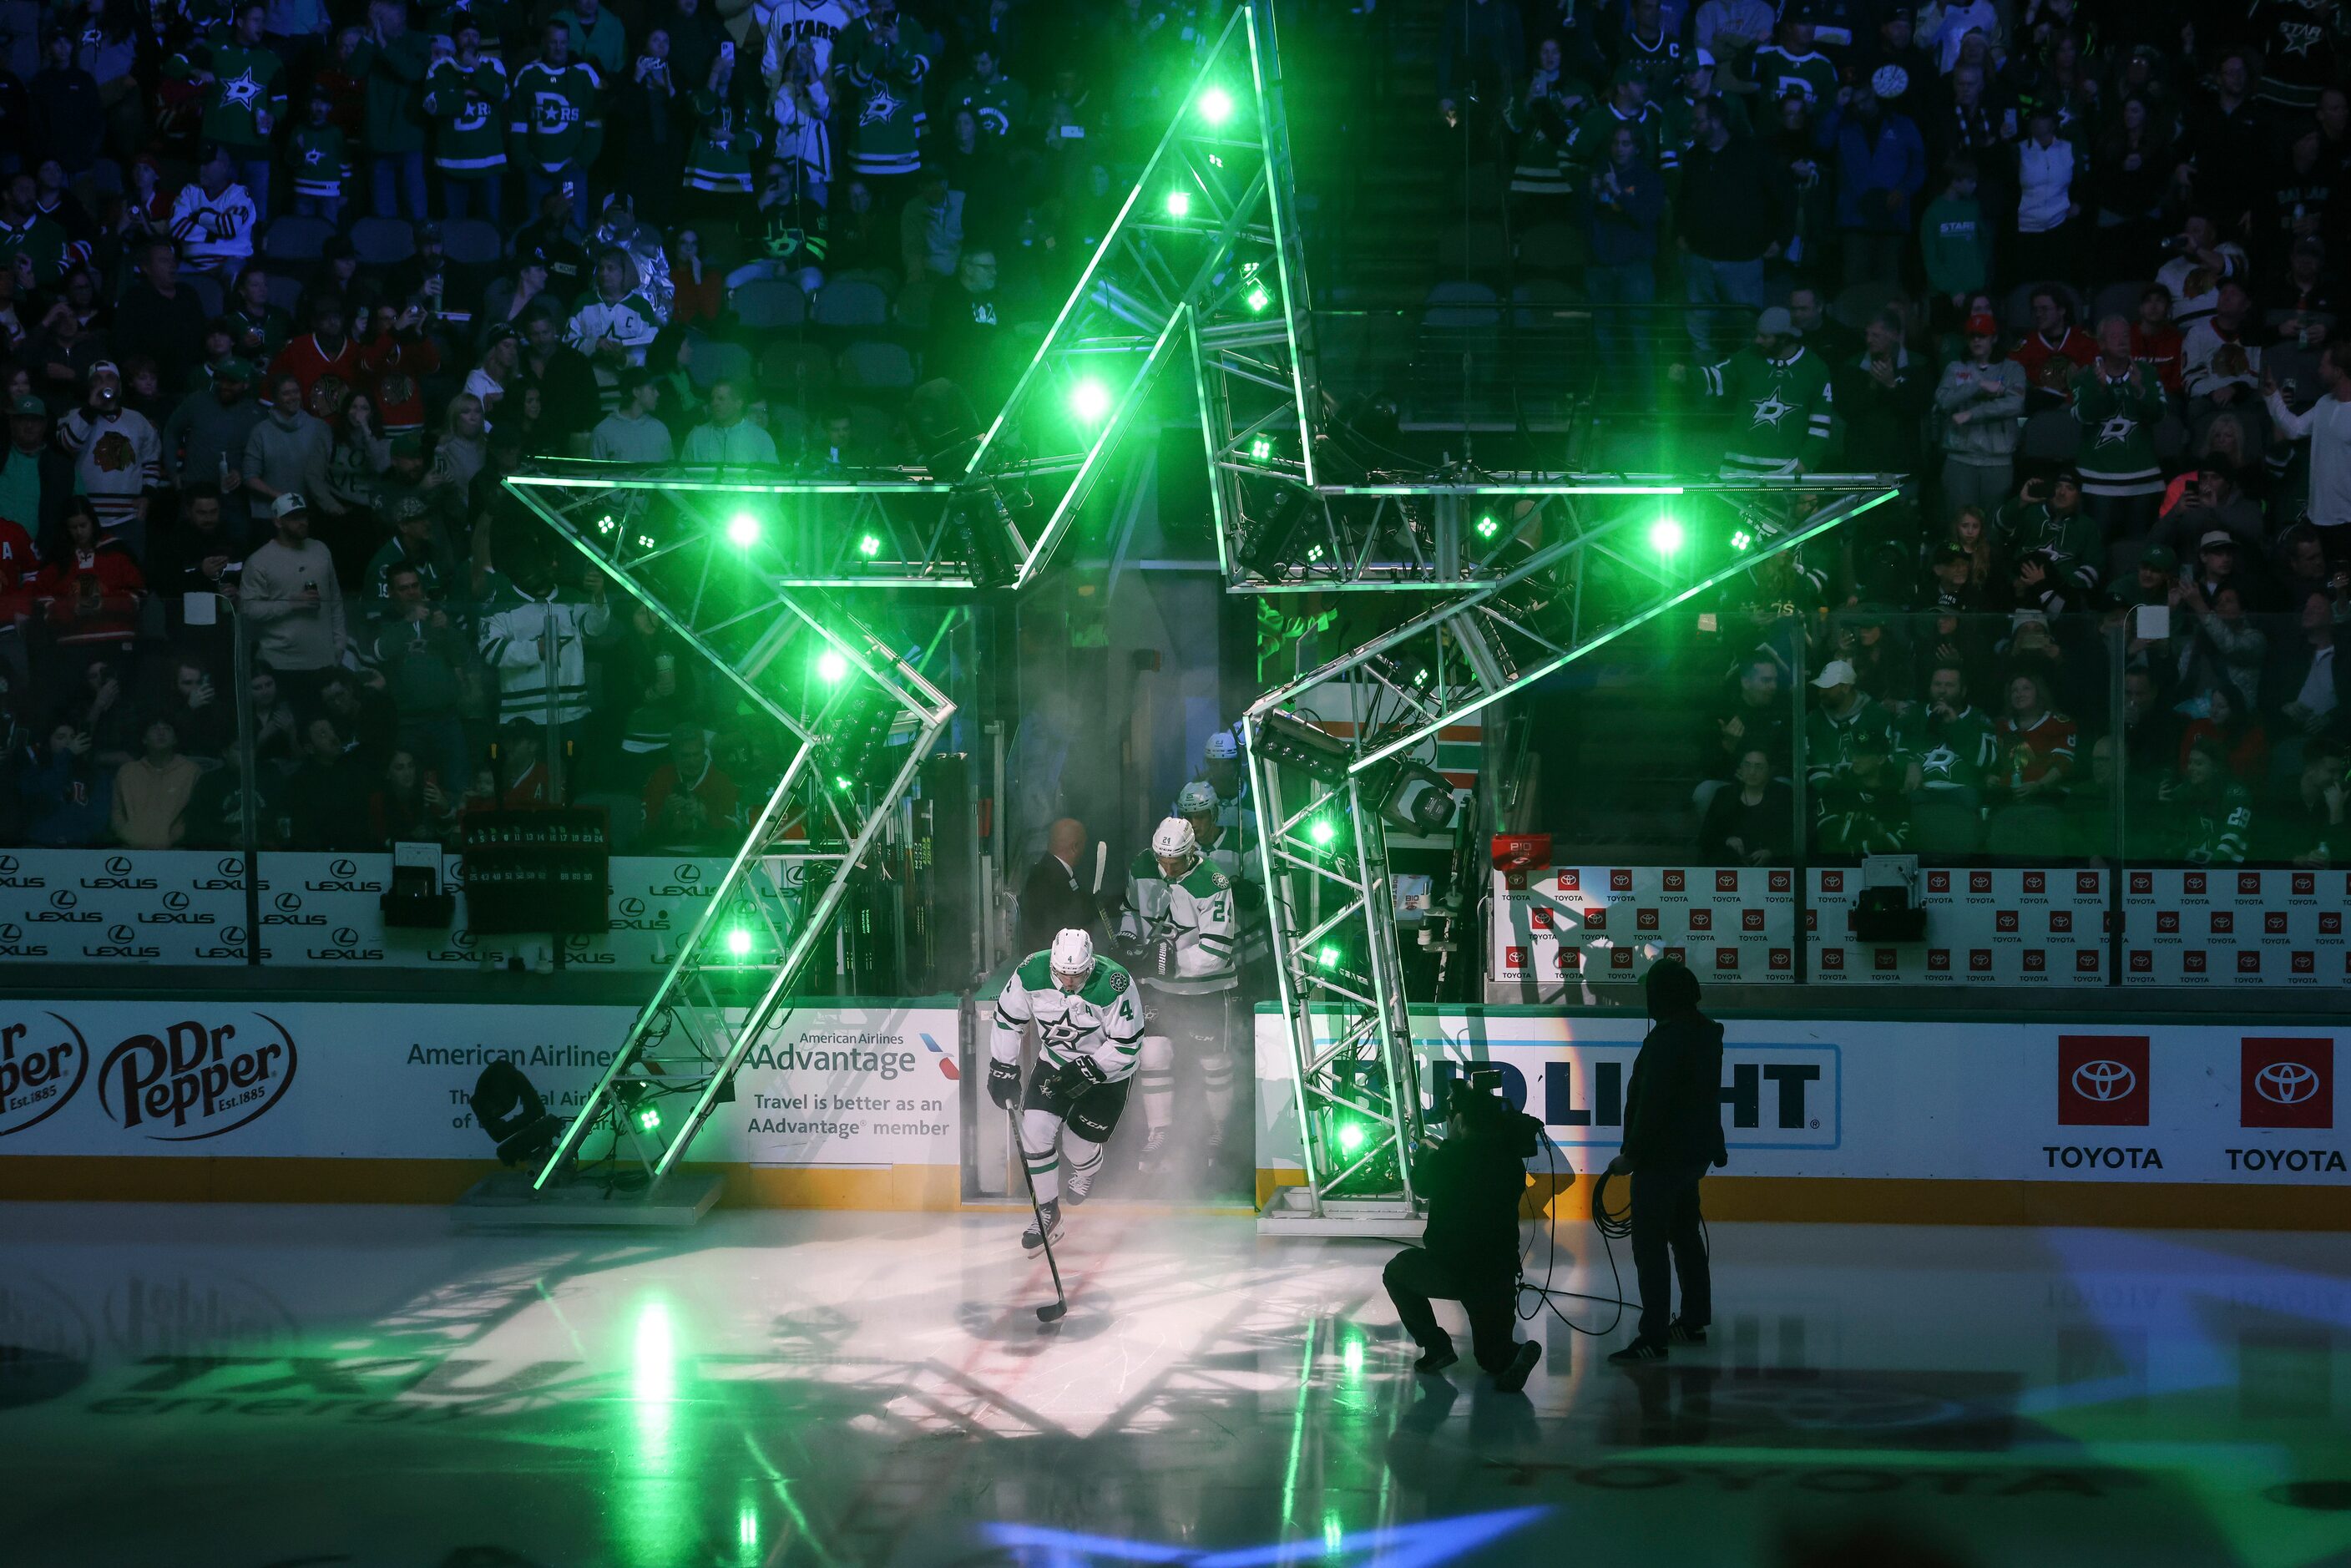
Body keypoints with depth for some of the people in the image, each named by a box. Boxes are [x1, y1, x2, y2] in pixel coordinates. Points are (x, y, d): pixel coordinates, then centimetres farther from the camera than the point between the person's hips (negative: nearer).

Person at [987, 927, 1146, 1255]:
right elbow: (1008, 1019, -5)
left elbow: (1127, 1044, -23)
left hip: (1107, 1071, -3)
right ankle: (1047, 1212, 6)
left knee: (1077, 1145, -1)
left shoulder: (1115, 986, -32)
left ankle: (1089, 1169, 39)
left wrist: (1086, 1071, -27)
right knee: (1034, 1131, -12)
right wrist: (1003, 1069, -6)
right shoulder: (1031, 973, -22)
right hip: (1055, 1062, 3)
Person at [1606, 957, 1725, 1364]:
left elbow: (1652, 1102, -23)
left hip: (1663, 1157, -10)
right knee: (1686, 1235, 21)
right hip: (1695, 1151, 10)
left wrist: (1633, 1154, -17)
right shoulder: (1706, 1032, 8)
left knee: (1650, 1243, -8)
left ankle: (1653, 1337, -10)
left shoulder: (1666, 1037, -21)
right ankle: (1693, 1321, 30)